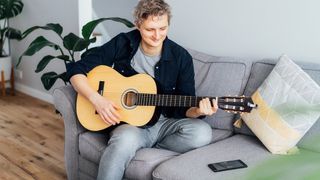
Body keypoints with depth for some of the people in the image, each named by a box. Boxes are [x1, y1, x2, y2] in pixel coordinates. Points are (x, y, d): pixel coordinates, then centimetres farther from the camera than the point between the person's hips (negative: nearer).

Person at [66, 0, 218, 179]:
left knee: (202, 132, -27)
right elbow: (76, 70, -2)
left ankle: (140, 151, -12)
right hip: (129, 122, -3)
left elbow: (184, 108, -1)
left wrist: (198, 111, -25)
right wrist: (97, 99, -18)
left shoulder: (181, 57, -5)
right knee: (126, 140, -39)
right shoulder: (122, 44, -6)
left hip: (165, 124, 3)